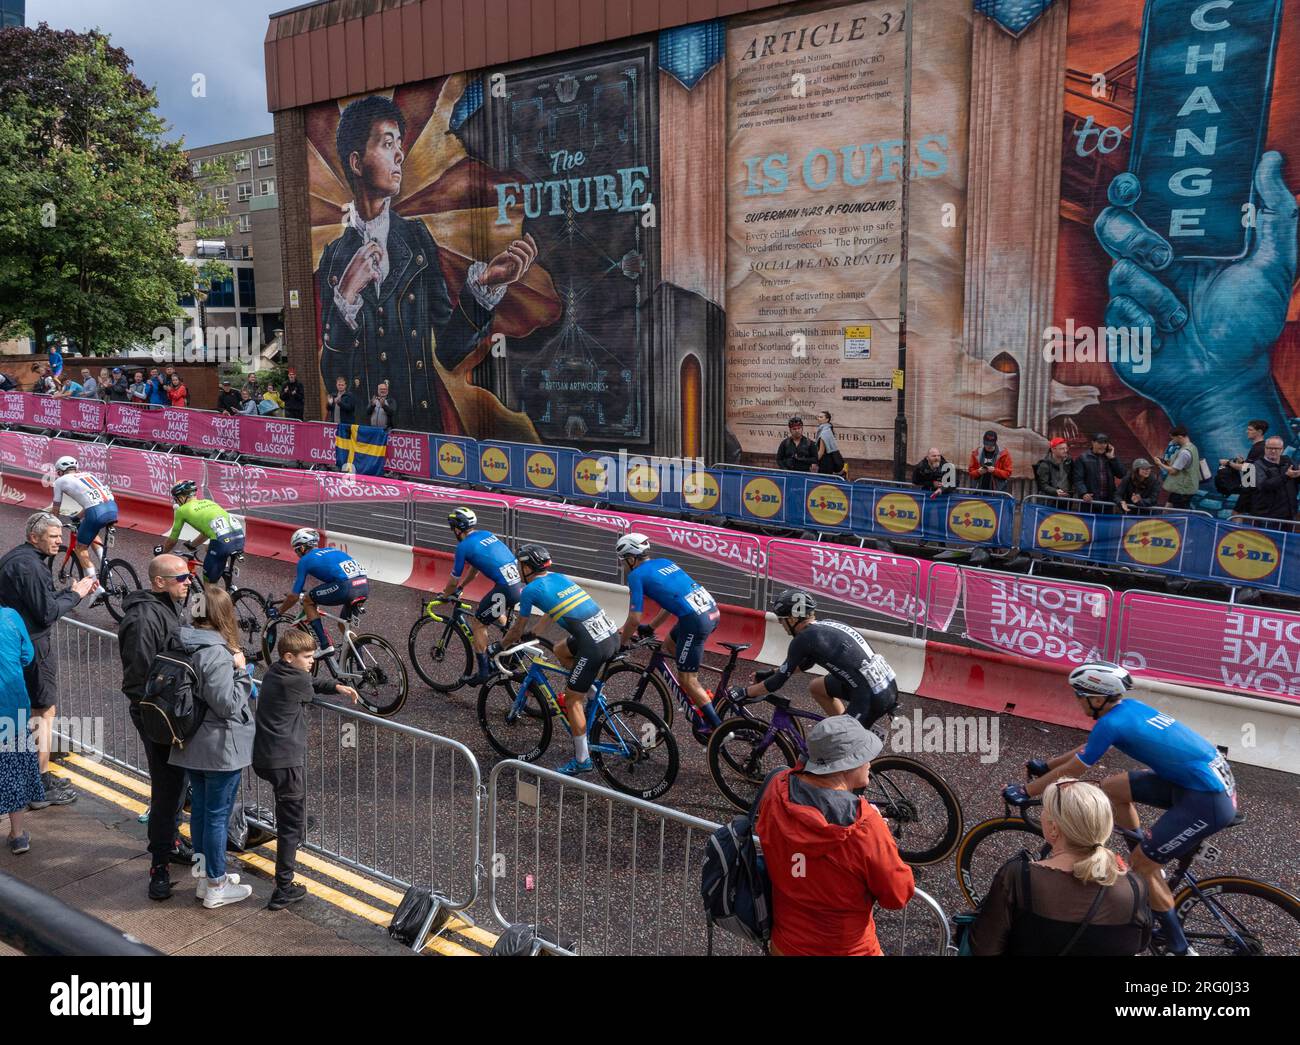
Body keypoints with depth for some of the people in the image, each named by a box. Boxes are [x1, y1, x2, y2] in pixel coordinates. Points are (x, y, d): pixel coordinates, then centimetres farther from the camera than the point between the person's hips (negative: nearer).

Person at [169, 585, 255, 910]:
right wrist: (239, 670, -14)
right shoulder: (216, 653, -24)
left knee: (199, 809, 19)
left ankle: (205, 875, 33)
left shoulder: (183, 645, 2)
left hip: (192, 744, 8)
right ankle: (216, 887, 15)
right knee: (218, 815, 4)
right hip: (220, 747, -8)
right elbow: (227, 704, -24)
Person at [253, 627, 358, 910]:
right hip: (286, 761, -9)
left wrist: (337, 687, 15)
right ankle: (284, 890, 0)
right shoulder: (297, 681, -17)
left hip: (263, 757, 9)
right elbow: (309, 691, 5)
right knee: (291, 825, -2)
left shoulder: (273, 673, 10)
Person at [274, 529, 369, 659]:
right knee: (344, 624, 28)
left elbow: (294, 596, 16)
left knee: (307, 600, 14)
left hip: (346, 587, -7)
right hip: (365, 586, 7)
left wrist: (278, 613, 31)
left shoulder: (305, 560, 14)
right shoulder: (333, 550, 33)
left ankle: (326, 646, 6)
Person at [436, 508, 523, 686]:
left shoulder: (464, 546, -2)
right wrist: (460, 587, 42)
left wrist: (445, 595, 29)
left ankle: (484, 671, 10)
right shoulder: (486, 534, 20)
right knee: (498, 616, 34)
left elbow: (454, 579, 10)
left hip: (506, 589, -8)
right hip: (521, 583, 8)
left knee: (477, 622, 9)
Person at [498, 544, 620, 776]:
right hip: (612, 634, 8)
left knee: (572, 700, 6)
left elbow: (518, 629, 12)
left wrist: (501, 645, 30)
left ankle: (582, 761, 13)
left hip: (595, 646, -8)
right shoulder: (558, 577, 22)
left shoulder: (530, 589, 0)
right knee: (560, 649, 30)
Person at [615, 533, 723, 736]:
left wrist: (620, 643, 12)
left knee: (686, 680, 4)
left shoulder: (637, 575, 1)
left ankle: (717, 726, 6)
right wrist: (651, 628, 36)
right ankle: (701, 696, 27)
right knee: (670, 645, 29)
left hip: (695, 620, -8)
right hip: (712, 610, 8)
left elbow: (634, 619, -3)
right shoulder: (664, 562, 23)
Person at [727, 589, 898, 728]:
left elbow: (778, 681, -3)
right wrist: (769, 673, 36)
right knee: (816, 687, 22)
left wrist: (744, 692, 9)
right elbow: (805, 663, 33)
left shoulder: (804, 638, -9)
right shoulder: (825, 626, 16)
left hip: (872, 698, -9)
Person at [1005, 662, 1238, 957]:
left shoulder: (1111, 723, -18)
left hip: (1208, 801, -9)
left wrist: (1025, 791, 4)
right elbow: (1088, 748, 23)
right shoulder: (1129, 706, 8)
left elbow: (1071, 771, -7)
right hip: (1213, 775, 9)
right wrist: (1046, 765, 30)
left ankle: (1176, 943, 12)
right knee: (1111, 787, 14)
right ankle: (1147, 864, 27)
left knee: (1140, 865, -1)